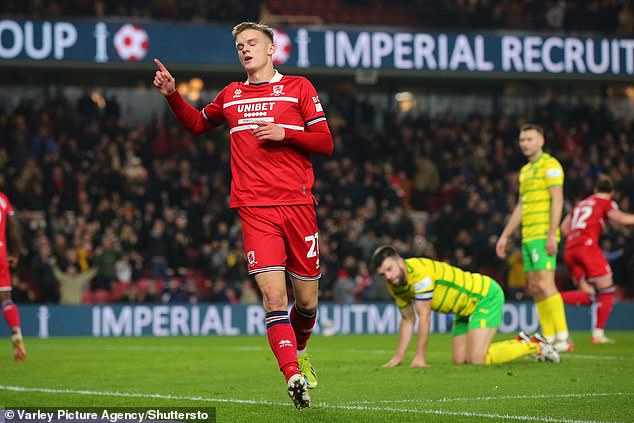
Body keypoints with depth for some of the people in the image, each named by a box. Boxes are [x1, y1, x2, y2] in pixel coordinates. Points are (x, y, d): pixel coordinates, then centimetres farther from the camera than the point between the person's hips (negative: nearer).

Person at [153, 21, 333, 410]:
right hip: (255, 209, 1)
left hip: (298, 204, -1)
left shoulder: (298, 87, 8)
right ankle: (294, 377, -21)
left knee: (307, 299, 8)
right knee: (273, 295, -16)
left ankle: (298, 351, 38)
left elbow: (325, 143, 4)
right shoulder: (231, 95, 17)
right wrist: (172, 95, 20)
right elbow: (197, 123, 35)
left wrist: (285, 134, -11)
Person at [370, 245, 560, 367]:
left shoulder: (419, 271, -29)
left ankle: (535, 346, 0)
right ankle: (519, 342, 20)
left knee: (476, 360, -18)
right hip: (466, 309, 9)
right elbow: (408, 320, 12)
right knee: (460, 360, 4)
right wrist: (398, 357, 8)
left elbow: (424, 317, -24)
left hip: (486, 296, -9)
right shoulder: (395, 285, -1)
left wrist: (419, 357, -19)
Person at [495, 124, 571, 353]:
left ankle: (562, 337, -15)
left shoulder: (550, 165, -5)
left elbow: (557, 200, -13)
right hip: (528, 237, 9)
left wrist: (552, 235, -20)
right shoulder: (525, 170, 21)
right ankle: (549, 338, 8)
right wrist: (505, 235, 25)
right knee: (534, 288, 6)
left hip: (543, 236, -9)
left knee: (545, 284, -15)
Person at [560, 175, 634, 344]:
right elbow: (619, 218, -10)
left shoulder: (581, 204, 27)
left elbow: (564, 227, 22)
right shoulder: (606, 203, 8)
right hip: (588, 246, -6)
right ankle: (599, 333, -8)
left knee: (588, 296, 4)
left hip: (570, 250, 6)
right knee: (606, 290, 0)